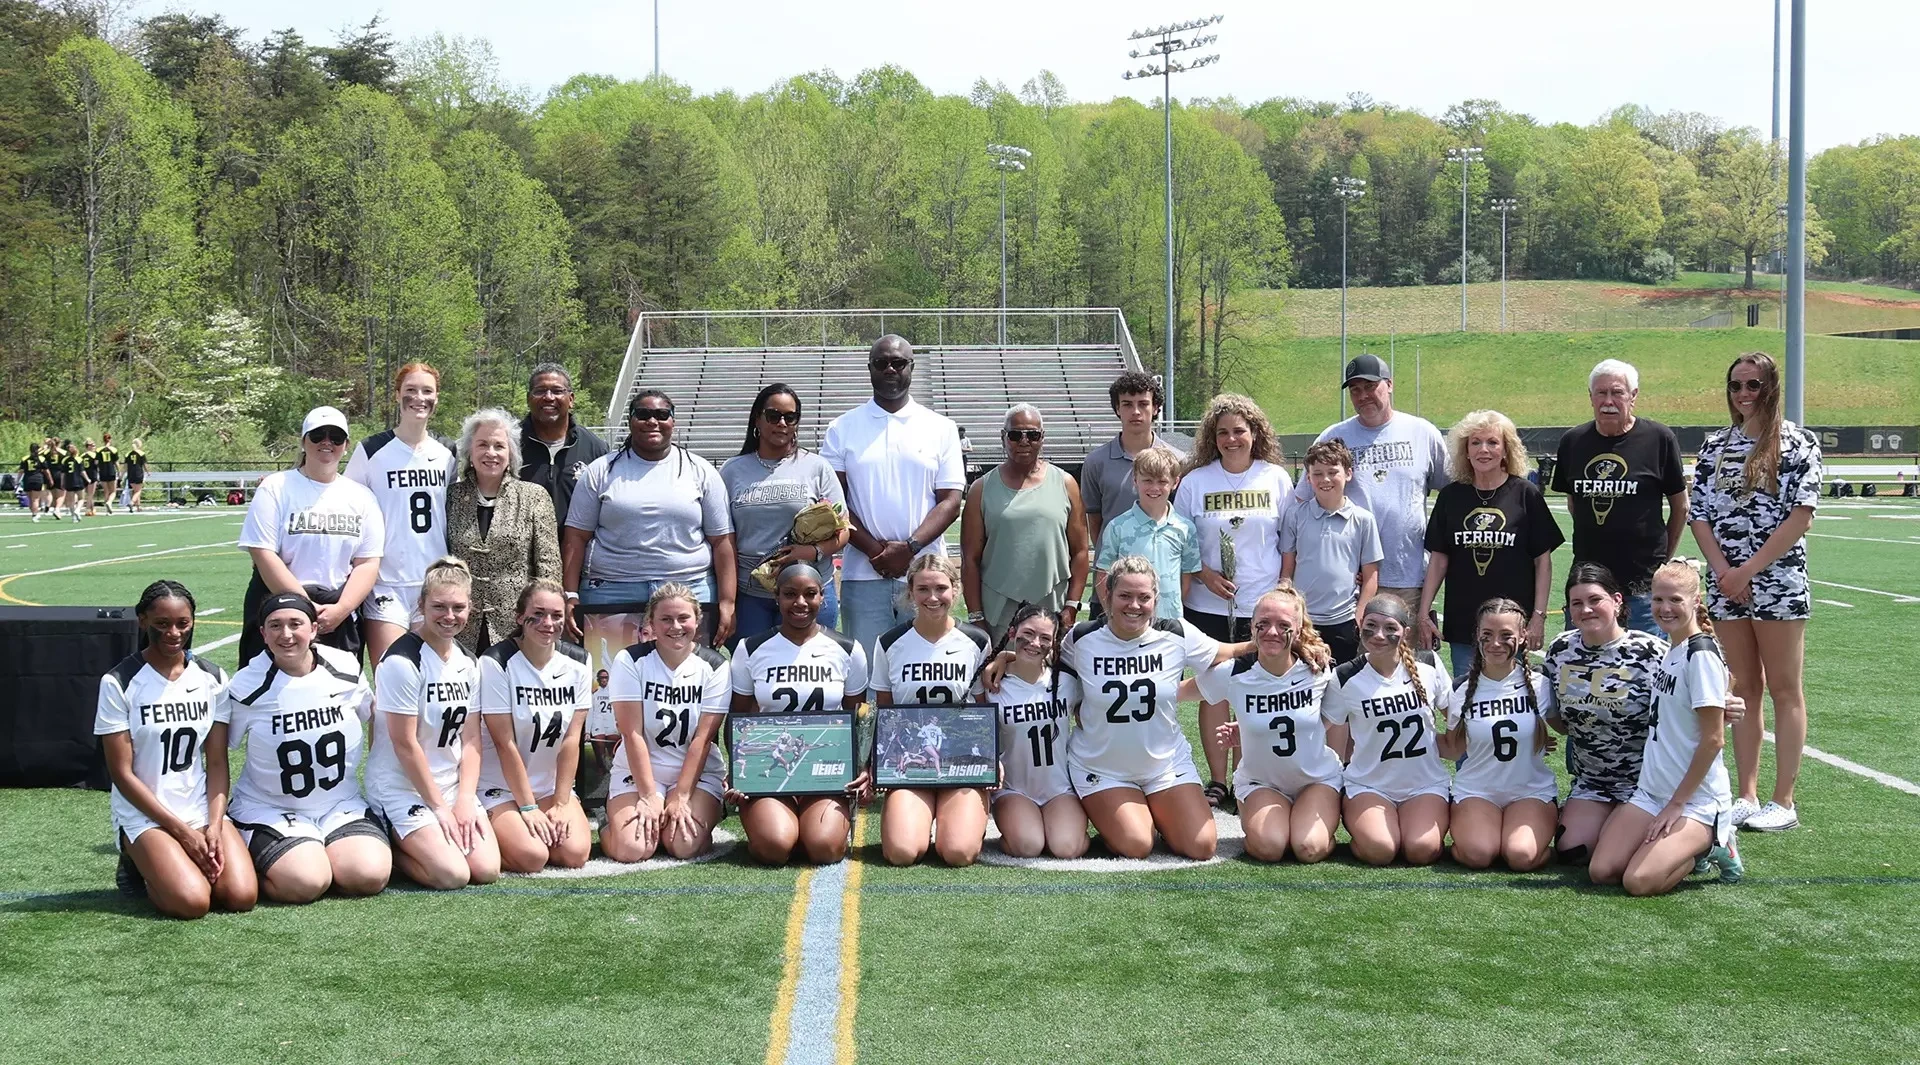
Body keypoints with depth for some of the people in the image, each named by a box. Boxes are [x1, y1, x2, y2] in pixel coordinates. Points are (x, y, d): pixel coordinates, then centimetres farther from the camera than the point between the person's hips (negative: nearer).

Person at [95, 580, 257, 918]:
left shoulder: (212, 679, 5)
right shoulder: (119, 684, -7)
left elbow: (217, 762, 5)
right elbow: (122, 773, -8)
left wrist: (214, 826, -12)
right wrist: (182, 831, -13)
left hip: (203, 810, 4)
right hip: (144, 815, -4)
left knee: (241, 896, -20)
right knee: (191, 902, -27)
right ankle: (139, 863, 8)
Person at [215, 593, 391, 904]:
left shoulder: (345, 669, -3)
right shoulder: (247, 687, -10)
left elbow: (374, 719, 14)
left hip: (343, 806, 3)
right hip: (270, 811, -3)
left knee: (370, 876, -21)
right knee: (306, 883, -27)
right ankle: (256, 865, 6)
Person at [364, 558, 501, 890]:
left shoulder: (468, 662, 6)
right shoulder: (402, 661, -16)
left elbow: (471, 739, 5)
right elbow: (405, 744, -16)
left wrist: (464, 800, -7)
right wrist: (439, 807, -13)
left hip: (452, 785, 7)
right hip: (402, 788, -7)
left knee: (487, 869, -10)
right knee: (452, 874, -23)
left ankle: (405, 842, 14)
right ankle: (388, 847, 6)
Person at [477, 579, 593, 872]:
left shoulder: (576, 663, -2)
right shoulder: (496, 663, -15)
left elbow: (571, 739, -3)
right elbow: (505, 744, -16)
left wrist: (561, 804, -8)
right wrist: (528, 808, -16)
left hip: (552, 784, 4)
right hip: (500, 786, -4)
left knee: (575, 853, -18)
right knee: (532, 856, -25)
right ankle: (492, 836, 6)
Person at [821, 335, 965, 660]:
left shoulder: (941, 429, 8)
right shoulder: (843, 429, 8)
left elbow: (950, 501, 2)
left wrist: (910, 548, -12)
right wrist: (874, 549, -10)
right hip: (863, 577, 0)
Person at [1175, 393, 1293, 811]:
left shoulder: (1277, 479, 4)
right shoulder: (1196, 480, 3)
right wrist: (1204, 573, -8)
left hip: (1262, 605, 0)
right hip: (1208, 605, 0)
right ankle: (1217, 782, 10)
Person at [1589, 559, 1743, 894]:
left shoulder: (1701, 654, -15)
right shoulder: (1670, 651, 12)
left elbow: (1713, 739, -17)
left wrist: (1677, 803, -14)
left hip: (1697, 800, -8)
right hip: (1651, 791, 8)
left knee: (1640, 881, -23)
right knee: (1601, 871, -7)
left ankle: (1710, 846, 3)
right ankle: (1690, 846, 13)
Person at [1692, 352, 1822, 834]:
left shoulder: (1797, 444, -3)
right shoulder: (1714, 446, 10)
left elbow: (1801, 517, -11)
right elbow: (1700, 517, 7)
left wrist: (1748, 571, -14)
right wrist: (1724, 572, -7)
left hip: (1780, 582, -4)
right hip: (1726, 585, 4)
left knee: (1785, 690, 0)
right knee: (1744, 689, 9)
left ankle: (1783, 801, 3)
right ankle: (1747, 795, 14)